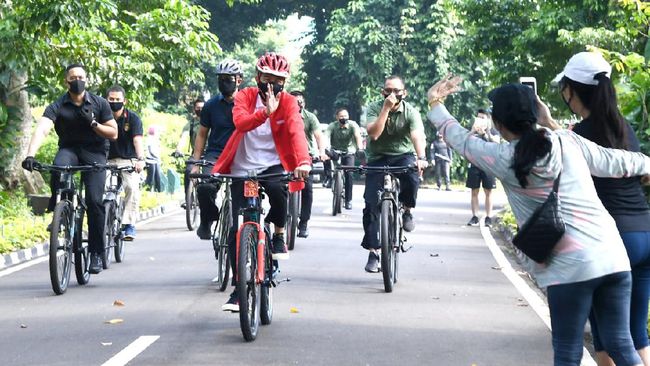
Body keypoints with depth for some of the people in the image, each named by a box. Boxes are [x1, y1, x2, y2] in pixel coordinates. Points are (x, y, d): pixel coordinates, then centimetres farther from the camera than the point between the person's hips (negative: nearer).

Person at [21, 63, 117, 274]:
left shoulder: (99, 104, -3)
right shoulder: (57, 107, -9)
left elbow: (113, 134, 0)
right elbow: (41, 130, -24)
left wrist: (93, 123, -18)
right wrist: (30, 155, -41)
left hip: (94, 152, 0)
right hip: (69, 150, 0)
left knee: (94, 200, -17)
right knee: (59, 168, -37)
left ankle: (96, 253, -8)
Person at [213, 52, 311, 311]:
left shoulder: (288, 102, -3)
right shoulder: (245, 97, -3)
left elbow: (296, 131, -21)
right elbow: (240, 121, -24)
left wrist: (304, 161, -40)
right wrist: (265, 112, -42)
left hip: (272, 165, -1)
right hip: (243, 169, 1)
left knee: (278, 190, -37)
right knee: (237, 230, -4)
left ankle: (278, 234, -6)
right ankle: (238, 290, 7)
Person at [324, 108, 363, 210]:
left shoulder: (352, 125, -17)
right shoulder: (332, 126, -17)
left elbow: (357, 135, -33)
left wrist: (360, 148, -52)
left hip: (348, 152, 0)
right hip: (335, 151, 0)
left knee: (348, 174, -16)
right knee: (327, 154, -34)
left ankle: (348, 200, -6)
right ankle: (328, 177, -18)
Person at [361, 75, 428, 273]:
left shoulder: (411, 112, -11)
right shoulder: (374, 108, -8)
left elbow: (418, 136, -27)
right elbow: (373, 133, -24)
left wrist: (421, 158, -45)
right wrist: (386, 109, -28)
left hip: (403, 155, 0)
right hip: (378, 158, 1)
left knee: (412, 176, -36)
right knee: (371, 204, -10)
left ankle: (406, 210, -5)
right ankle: (373, 252, -2)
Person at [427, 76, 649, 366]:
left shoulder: (504, 160, -1)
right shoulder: (569, 142, 9)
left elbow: (460, 139, 15)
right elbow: (617, 162, 22)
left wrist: (436, 104, 31)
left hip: (570, 266, -5)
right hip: (613, 255, 5)